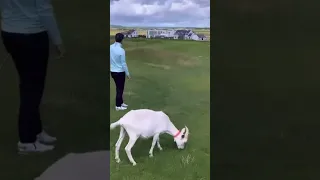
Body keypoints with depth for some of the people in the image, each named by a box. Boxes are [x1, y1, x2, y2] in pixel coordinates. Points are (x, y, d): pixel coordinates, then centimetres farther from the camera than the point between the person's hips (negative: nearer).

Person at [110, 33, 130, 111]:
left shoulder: (110, 47, -2)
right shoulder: (121, 50, -22)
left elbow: (110, 60, 6)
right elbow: (123, 63, -16)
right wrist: (127, 73, -6)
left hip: (113, 71, 7)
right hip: (120, 72, -7)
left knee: (118, 88, 19)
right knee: (120, 89, 5)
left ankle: (121, 103, 30)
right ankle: (118, 106, 12)